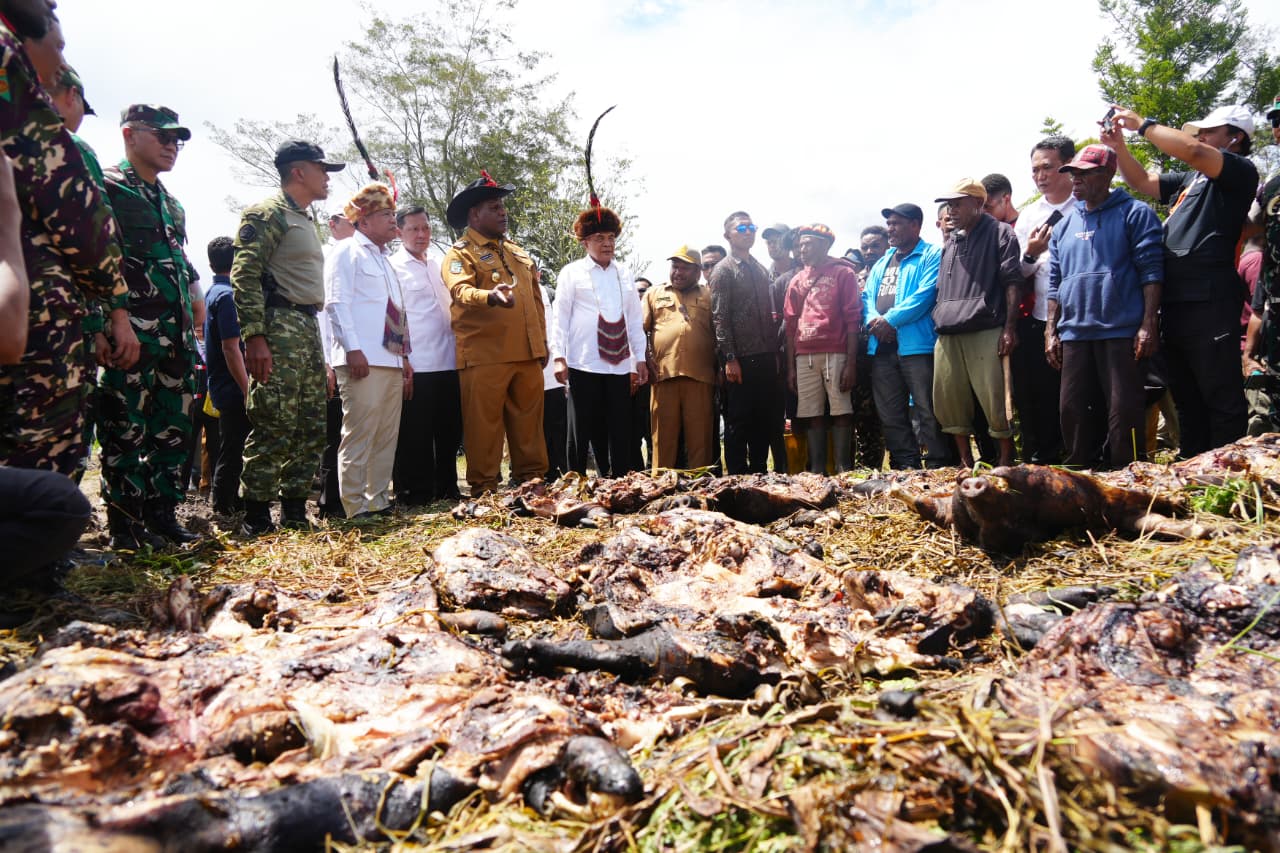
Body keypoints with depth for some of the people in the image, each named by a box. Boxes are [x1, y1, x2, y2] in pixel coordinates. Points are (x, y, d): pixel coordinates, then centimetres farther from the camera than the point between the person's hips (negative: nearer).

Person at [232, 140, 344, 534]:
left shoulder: (308, 220, 24)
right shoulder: (268, 214, -4)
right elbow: (245, 276, -13)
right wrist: (253, 336, -22)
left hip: (308, 329, 9)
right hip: (279, 328, -9)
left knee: (311, 427, 8)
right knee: (274, 427, -11)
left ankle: (295, 511, 16)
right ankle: (257, 518, -3)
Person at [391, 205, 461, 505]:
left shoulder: (437, 267, 18)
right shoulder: (393, 267, -1)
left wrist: (458, 349, 15)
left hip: (447, 363, 6)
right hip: (416, 365, -6)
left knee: (449, 430, 11)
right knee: (415, 434, -1)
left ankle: (447, 489, 22)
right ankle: (415, 493, 9)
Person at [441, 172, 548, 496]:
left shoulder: (518, 253, 22)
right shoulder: (460, 253, 1)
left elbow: (536, 299, 23)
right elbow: (461, 290, -18)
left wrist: (543, 342, 17)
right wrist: (490, 296, -38)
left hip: (528, 354, 6)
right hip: (484, 355, -6)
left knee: (529, 423, 9)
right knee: (484, 425, -3)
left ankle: (532, 481, 17)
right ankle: (483, 489, 5)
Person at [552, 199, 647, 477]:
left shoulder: (624, 274, 14)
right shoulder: (571, 273, 3)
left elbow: (635, 319, 16)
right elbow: (561, 317, -1)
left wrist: (640, 358, 12)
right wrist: (560, 357, -8)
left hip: (620, 364, 4)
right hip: (583, 365, -4)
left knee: (620, 429, 4)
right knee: (584, 428, 1)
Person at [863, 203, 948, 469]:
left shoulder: (931, 255, 2)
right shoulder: (882, 263, 24)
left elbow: (926, 294, -12)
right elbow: (868, 297, 16)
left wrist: (890, 319, -15)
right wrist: (874, 321, -6)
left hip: (916, 345, -7)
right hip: (882, 347, 7)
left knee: (928, 412, -6)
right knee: (890, 415, 8)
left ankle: (938, 467, 0)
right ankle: (905, 466, 16)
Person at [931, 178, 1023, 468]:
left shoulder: (1000, 233, 5)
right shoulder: (950, 242, 22)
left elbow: (1012, 282, -3)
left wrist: (1009, 328, -11)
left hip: (985, 333, -6)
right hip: (948, 335, 6)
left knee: (995, 401, -8)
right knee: (947, 401, 4)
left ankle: (1006, 461, 6)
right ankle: (965, 461, 16)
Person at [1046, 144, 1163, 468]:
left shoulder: (1134, 213, 2)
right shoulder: (1064, 226, 18)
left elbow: (1151, 270, -5)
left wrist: (1148, 324, -13)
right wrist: (1051, 331, 12)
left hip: (1122, 332, -5)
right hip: (1074, 334, 5)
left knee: (1124, 413, -4)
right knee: (1073, 411, 6)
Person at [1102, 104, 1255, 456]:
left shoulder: (1241, 172, 0)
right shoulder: (1189, 180, 23)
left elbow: (1192, 151, -15)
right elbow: (1142, 181, 29)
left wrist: (1143, 124, -5)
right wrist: (1119, 146, 14)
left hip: (1209, 303, -8)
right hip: (1175, 304, 9)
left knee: (1222, 399, -6)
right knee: (1187, 400, 13)